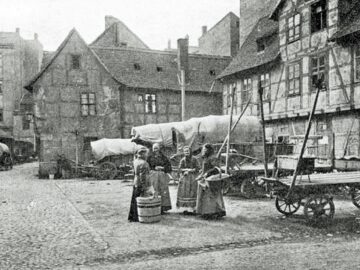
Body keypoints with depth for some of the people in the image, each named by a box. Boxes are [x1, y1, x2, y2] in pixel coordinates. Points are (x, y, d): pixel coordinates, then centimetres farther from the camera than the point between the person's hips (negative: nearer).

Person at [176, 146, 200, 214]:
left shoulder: (194, 159, 0)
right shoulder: (182, 160, 6)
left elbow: (197, 169, -4)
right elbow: (180, 169, 1)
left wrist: (189, 171, -12)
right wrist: (188, 169, -11)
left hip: (192, 178, -2)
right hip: (184, 178, 2)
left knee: (192, 193, -4)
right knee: (184, 193, -3)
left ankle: (193, 208, 0)